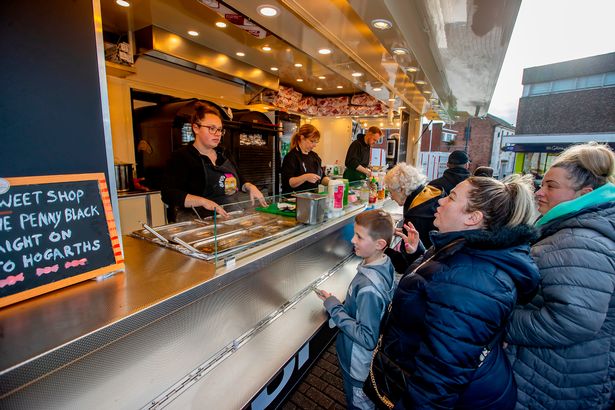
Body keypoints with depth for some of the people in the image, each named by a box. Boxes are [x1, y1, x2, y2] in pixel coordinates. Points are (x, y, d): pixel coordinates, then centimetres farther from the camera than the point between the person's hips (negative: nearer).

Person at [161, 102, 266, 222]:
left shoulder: (222, 155, 16)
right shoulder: (181, 157, -6)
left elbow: (237, 181, 27)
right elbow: (168, 194, -16)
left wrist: (249, 187, 5)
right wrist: (203, 201, -29)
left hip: (230, 219, 7)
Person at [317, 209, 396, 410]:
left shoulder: (368, 288, -38)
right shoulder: (385, 263, -11)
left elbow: (367, 338, -30)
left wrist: (335, 309, -27)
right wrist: (341, 306, 2)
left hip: (359, 368, -7)